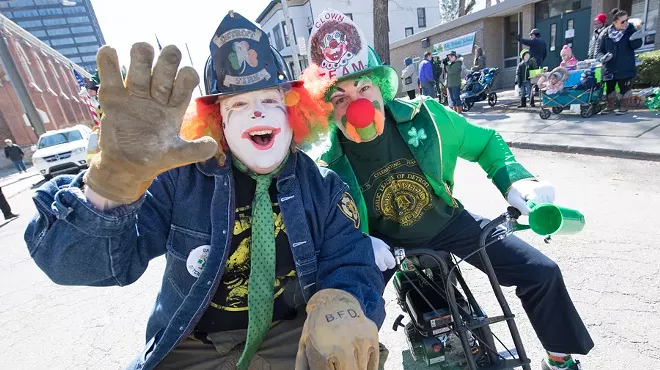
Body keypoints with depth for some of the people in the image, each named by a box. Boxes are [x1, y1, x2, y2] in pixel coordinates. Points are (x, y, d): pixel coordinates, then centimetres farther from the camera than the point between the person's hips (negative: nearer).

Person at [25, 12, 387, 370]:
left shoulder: (322, 187, -6)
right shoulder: (180, 178, -11)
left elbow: (350, 266, -12)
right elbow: (72, 262, -16)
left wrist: (338, 306, -35)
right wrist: (114, 178, -36)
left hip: (292, 338, 0)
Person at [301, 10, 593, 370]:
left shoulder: (422, 116, -18)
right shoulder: (328, 166, -21)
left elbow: (485, 142, -1)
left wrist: (515, 179, -16)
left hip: (447, 221, 2)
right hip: (384, 244, -1)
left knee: (542, 272, 1)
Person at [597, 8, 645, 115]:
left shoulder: (630, 30, -1)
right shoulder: (605, 34, 0)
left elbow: (636, 45, -9)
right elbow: (600, 50, 4)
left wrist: (635, 39, -32)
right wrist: (602, 57, -17)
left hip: (625, 68, -1)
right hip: (609, 68, 2)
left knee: (625, 87, 2)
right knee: (609, 88, 12)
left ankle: (624, 106, 14)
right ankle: (610, 106, 26)